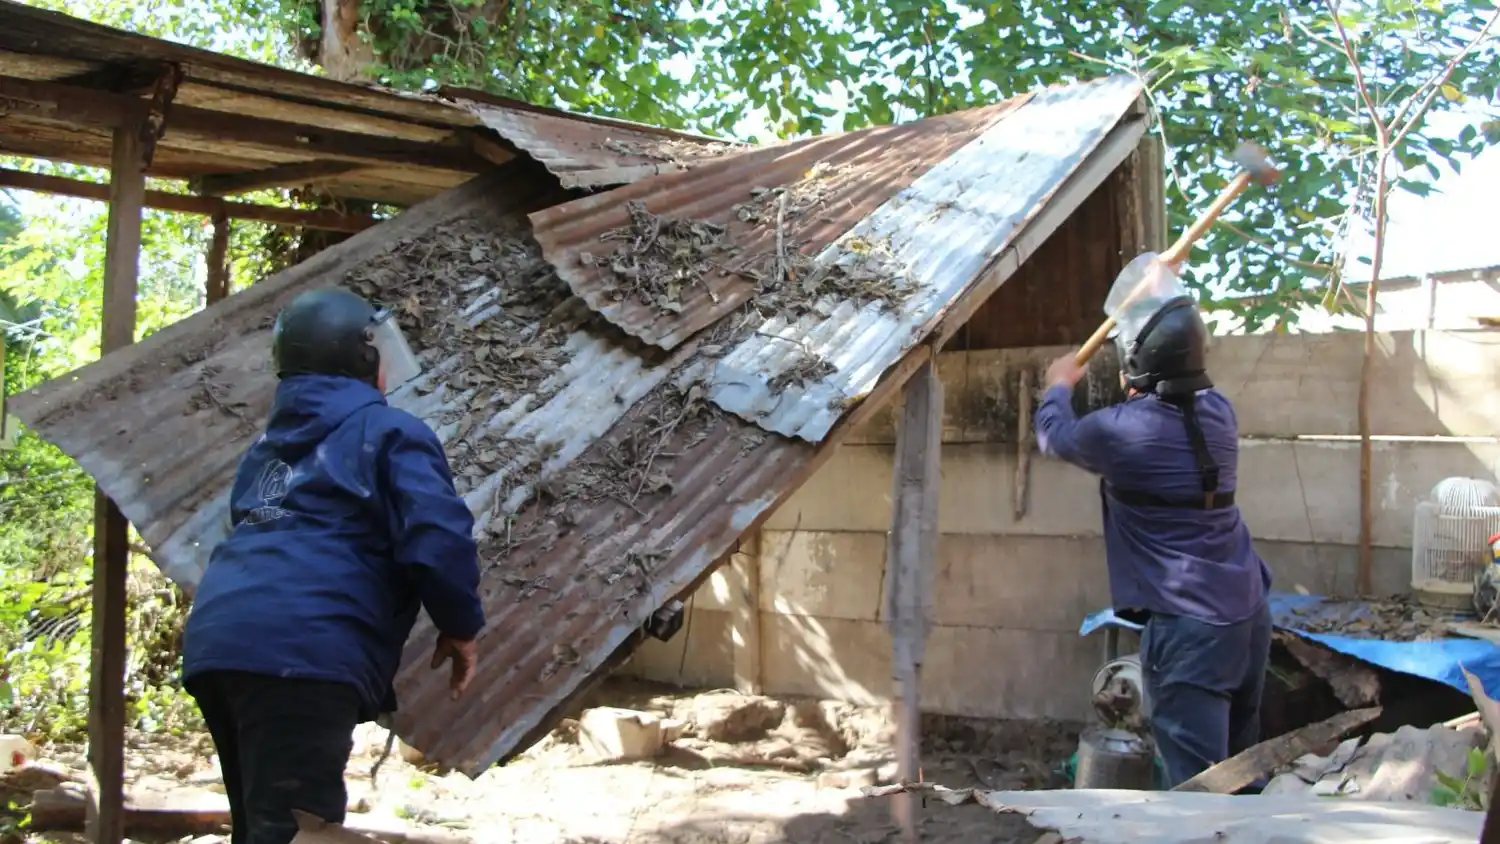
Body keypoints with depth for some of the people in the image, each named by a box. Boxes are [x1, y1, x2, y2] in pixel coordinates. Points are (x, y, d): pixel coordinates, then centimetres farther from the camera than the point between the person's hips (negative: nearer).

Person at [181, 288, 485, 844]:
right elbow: (439, 540, -8)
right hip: (301, 652, -8)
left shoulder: (271, 443, 30)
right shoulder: (392, 432, 6)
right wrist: (460, 626, 5)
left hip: (217, 643, 8)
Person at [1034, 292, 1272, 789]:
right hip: (1248, 610, 8)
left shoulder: (1120, 431, -12)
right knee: (1238, 764, 17)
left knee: (1194, 781, -8)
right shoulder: (1217, 411, 6)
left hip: (1189, 623, -8)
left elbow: (1054, 435, 10)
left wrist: (1060, 385, 30)